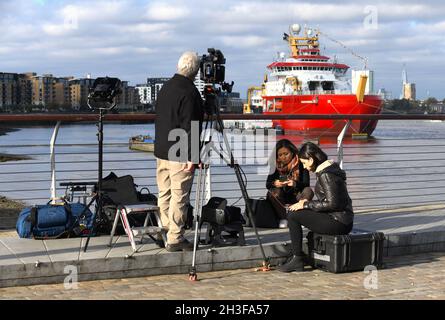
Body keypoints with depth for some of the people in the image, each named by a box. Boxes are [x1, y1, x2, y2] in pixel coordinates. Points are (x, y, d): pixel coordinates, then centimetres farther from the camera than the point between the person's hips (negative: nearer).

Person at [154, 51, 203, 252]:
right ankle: (175, 239, -1)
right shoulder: (189, 92, -16)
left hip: (161, 151, 9)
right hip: (180, 155, -9)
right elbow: (189, 127, -20)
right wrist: (192, 157, -19)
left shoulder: (165, 88, 11)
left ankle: (165, 233, 21)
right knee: (179, 197, -3)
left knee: (164, 194, 13)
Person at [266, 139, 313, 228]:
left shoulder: (300, 164, -9)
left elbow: (306, 184, -15)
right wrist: (274, 183, -31)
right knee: (272, 192, -29)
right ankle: (283, 218, -24)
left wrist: (295, 184, -38)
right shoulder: (276, 165, -5)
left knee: (308, 191, -30)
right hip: (281, 198, 1)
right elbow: (267, 184, -7)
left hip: (297, 196, -1)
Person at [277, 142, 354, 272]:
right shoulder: (331, 167, 13)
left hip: (338, 223, -10)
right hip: (342, 220, 10)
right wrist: (308, 202, 12)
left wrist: (306, 204, -12)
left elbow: (332, 203, -20)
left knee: (293, 216, -10)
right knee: (297, 211, 18)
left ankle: (297, 259, -3)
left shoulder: (325, 174, -17)